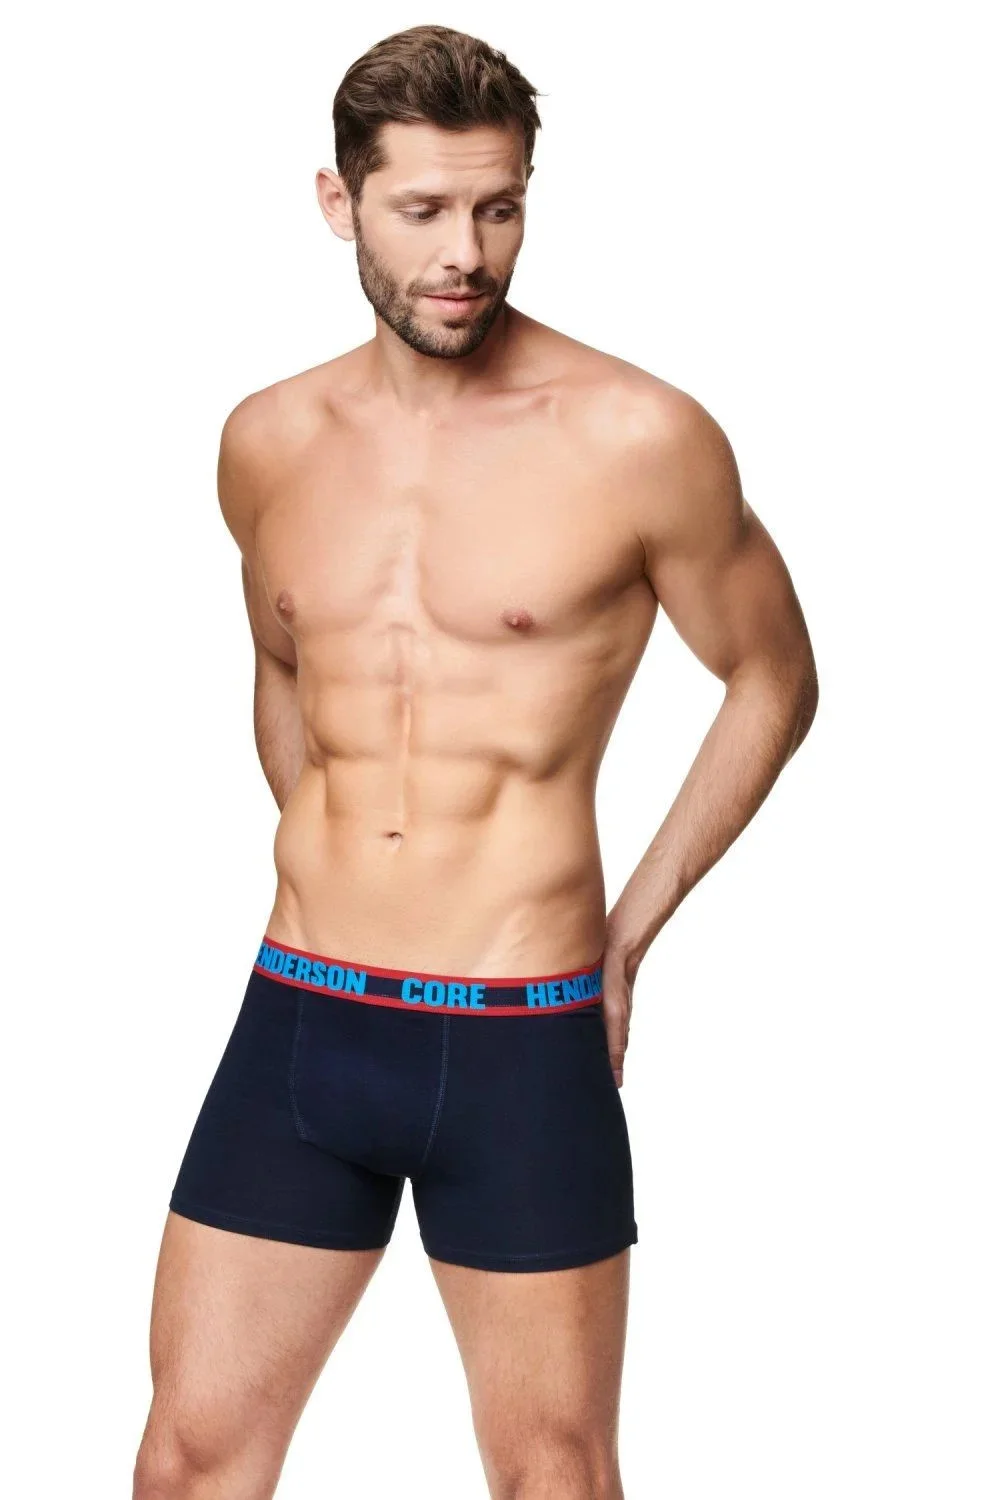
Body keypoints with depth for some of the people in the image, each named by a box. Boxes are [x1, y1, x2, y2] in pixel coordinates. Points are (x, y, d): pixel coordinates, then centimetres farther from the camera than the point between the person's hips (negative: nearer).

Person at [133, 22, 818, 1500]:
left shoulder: (636, 437, -8)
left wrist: (629, 930, 4)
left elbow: (774, 679, 4)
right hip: (298, 1019, 4)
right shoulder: (270, 442, 5)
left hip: (520, 1046, -3)